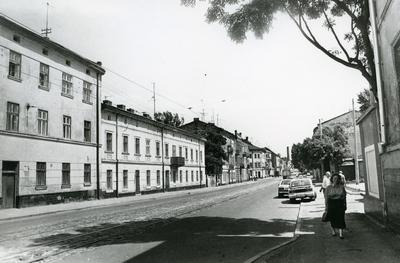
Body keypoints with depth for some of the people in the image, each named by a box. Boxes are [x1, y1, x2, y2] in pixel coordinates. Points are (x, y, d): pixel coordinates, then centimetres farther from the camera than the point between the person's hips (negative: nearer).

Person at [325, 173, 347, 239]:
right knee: (332, 219, 11)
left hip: (340, 204, 0)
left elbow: (344, 196, 6)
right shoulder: (328, 188, -3)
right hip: (331, 204, 0)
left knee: (340, 218, -6)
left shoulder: (342, 187, 1)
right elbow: (326, 197, -3)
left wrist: (345, 205, 5)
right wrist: (326, 206, -6)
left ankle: (341, 234, -6)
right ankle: (333, 231, 32)